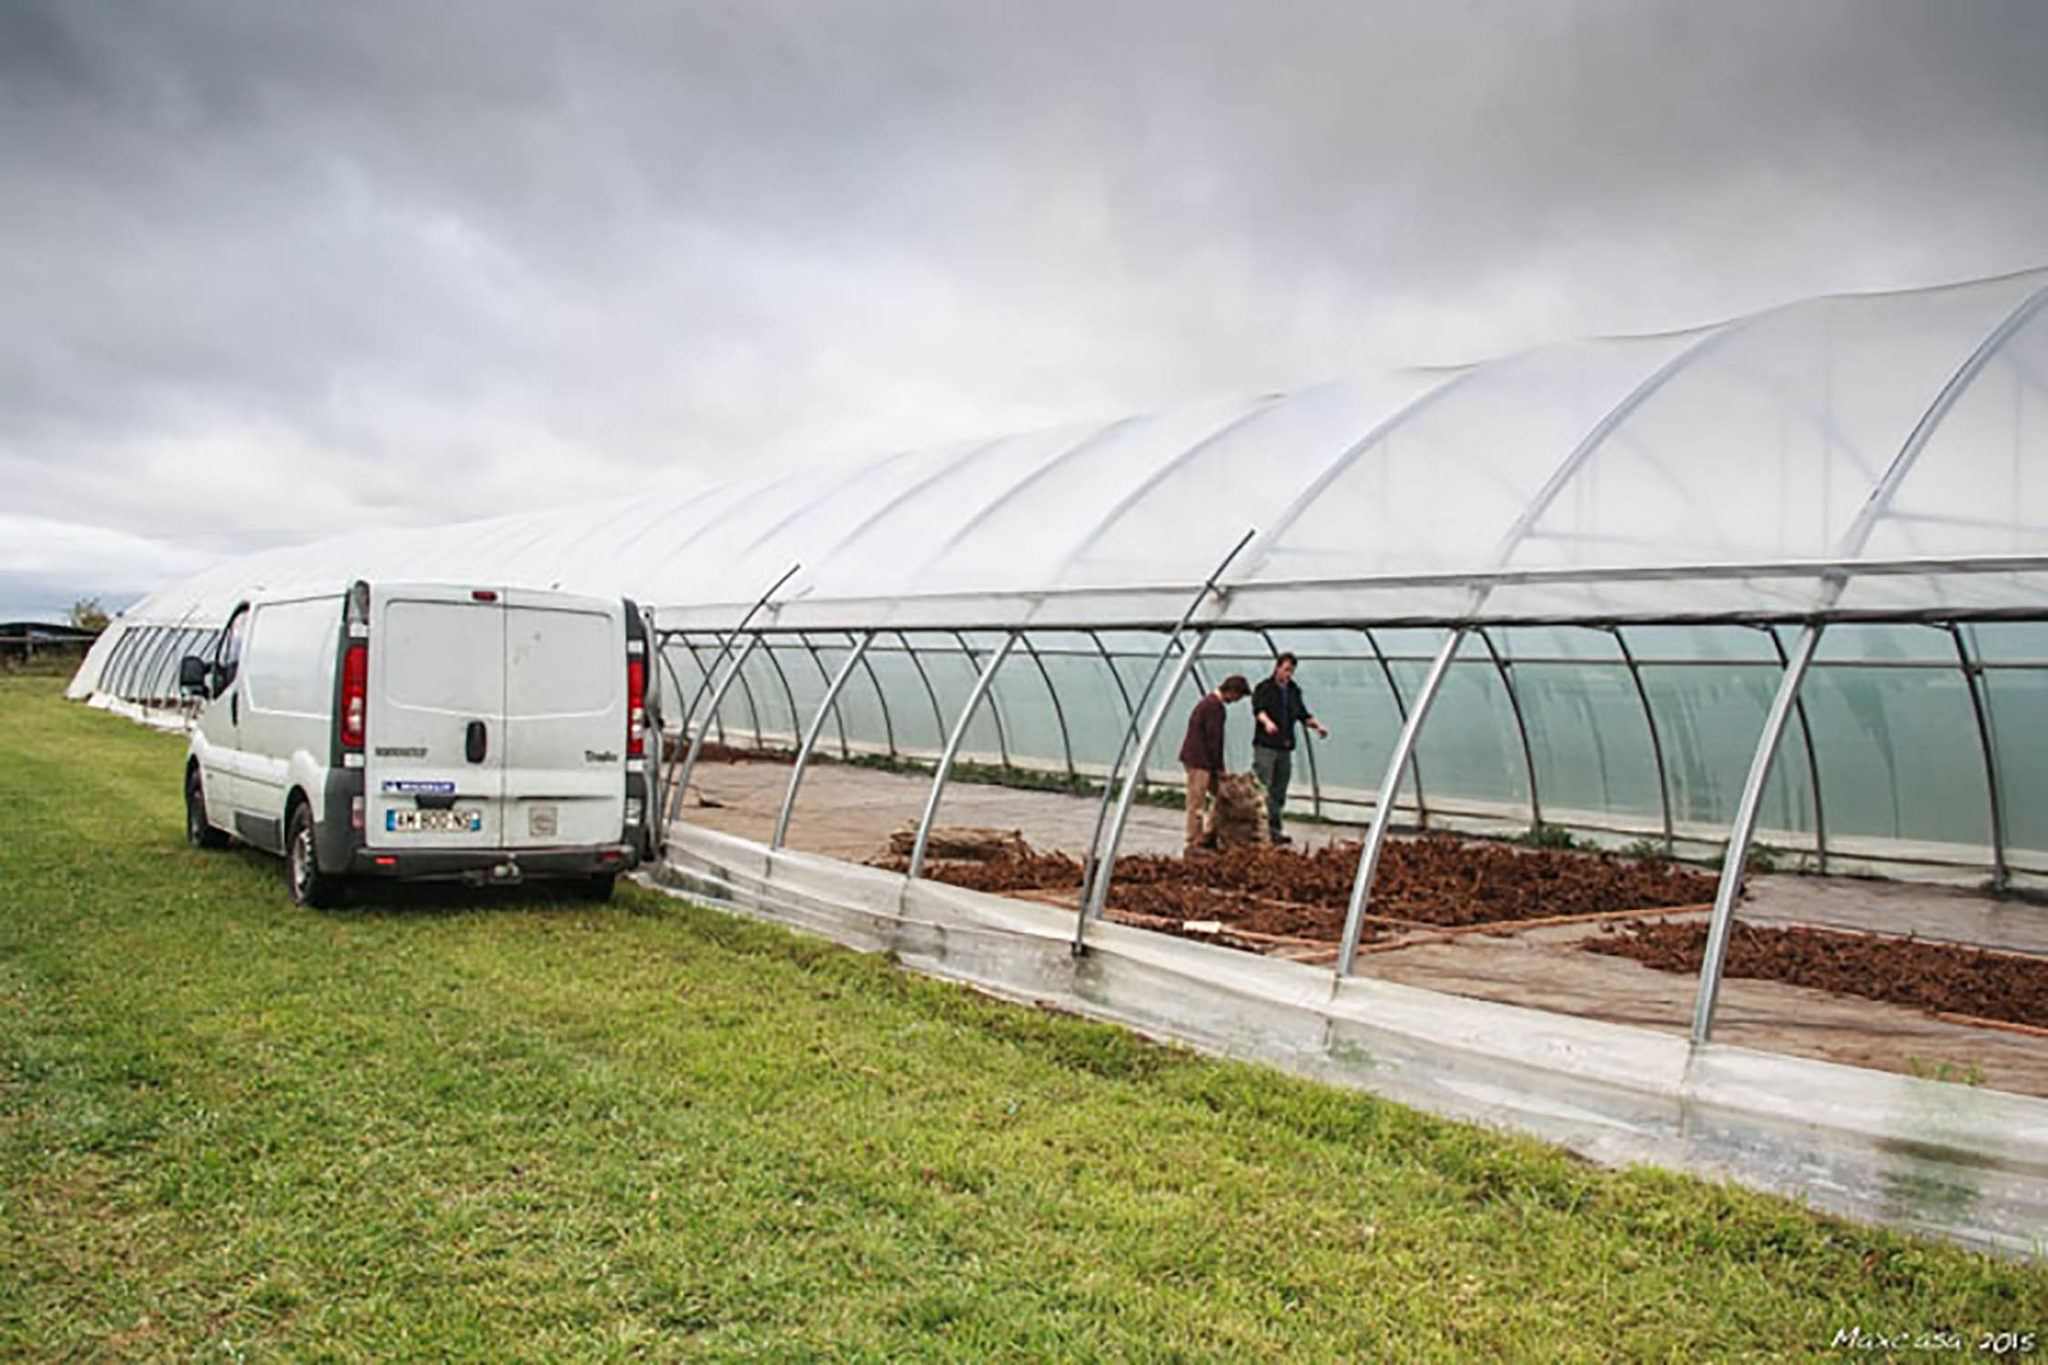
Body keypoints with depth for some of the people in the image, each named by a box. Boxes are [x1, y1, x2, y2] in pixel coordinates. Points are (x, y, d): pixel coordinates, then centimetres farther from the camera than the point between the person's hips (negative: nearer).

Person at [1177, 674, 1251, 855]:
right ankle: (1193, 844, 2)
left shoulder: (1210, 702, 16)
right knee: (1197, 803, -4)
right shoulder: (1214, 706, -17)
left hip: (1197, 758, 10)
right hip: (1199, 760, -10)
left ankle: (1208, 836, 19)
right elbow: (1213, 739, -18)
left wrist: (1218, 767, 19)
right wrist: (1219, 767, -11)